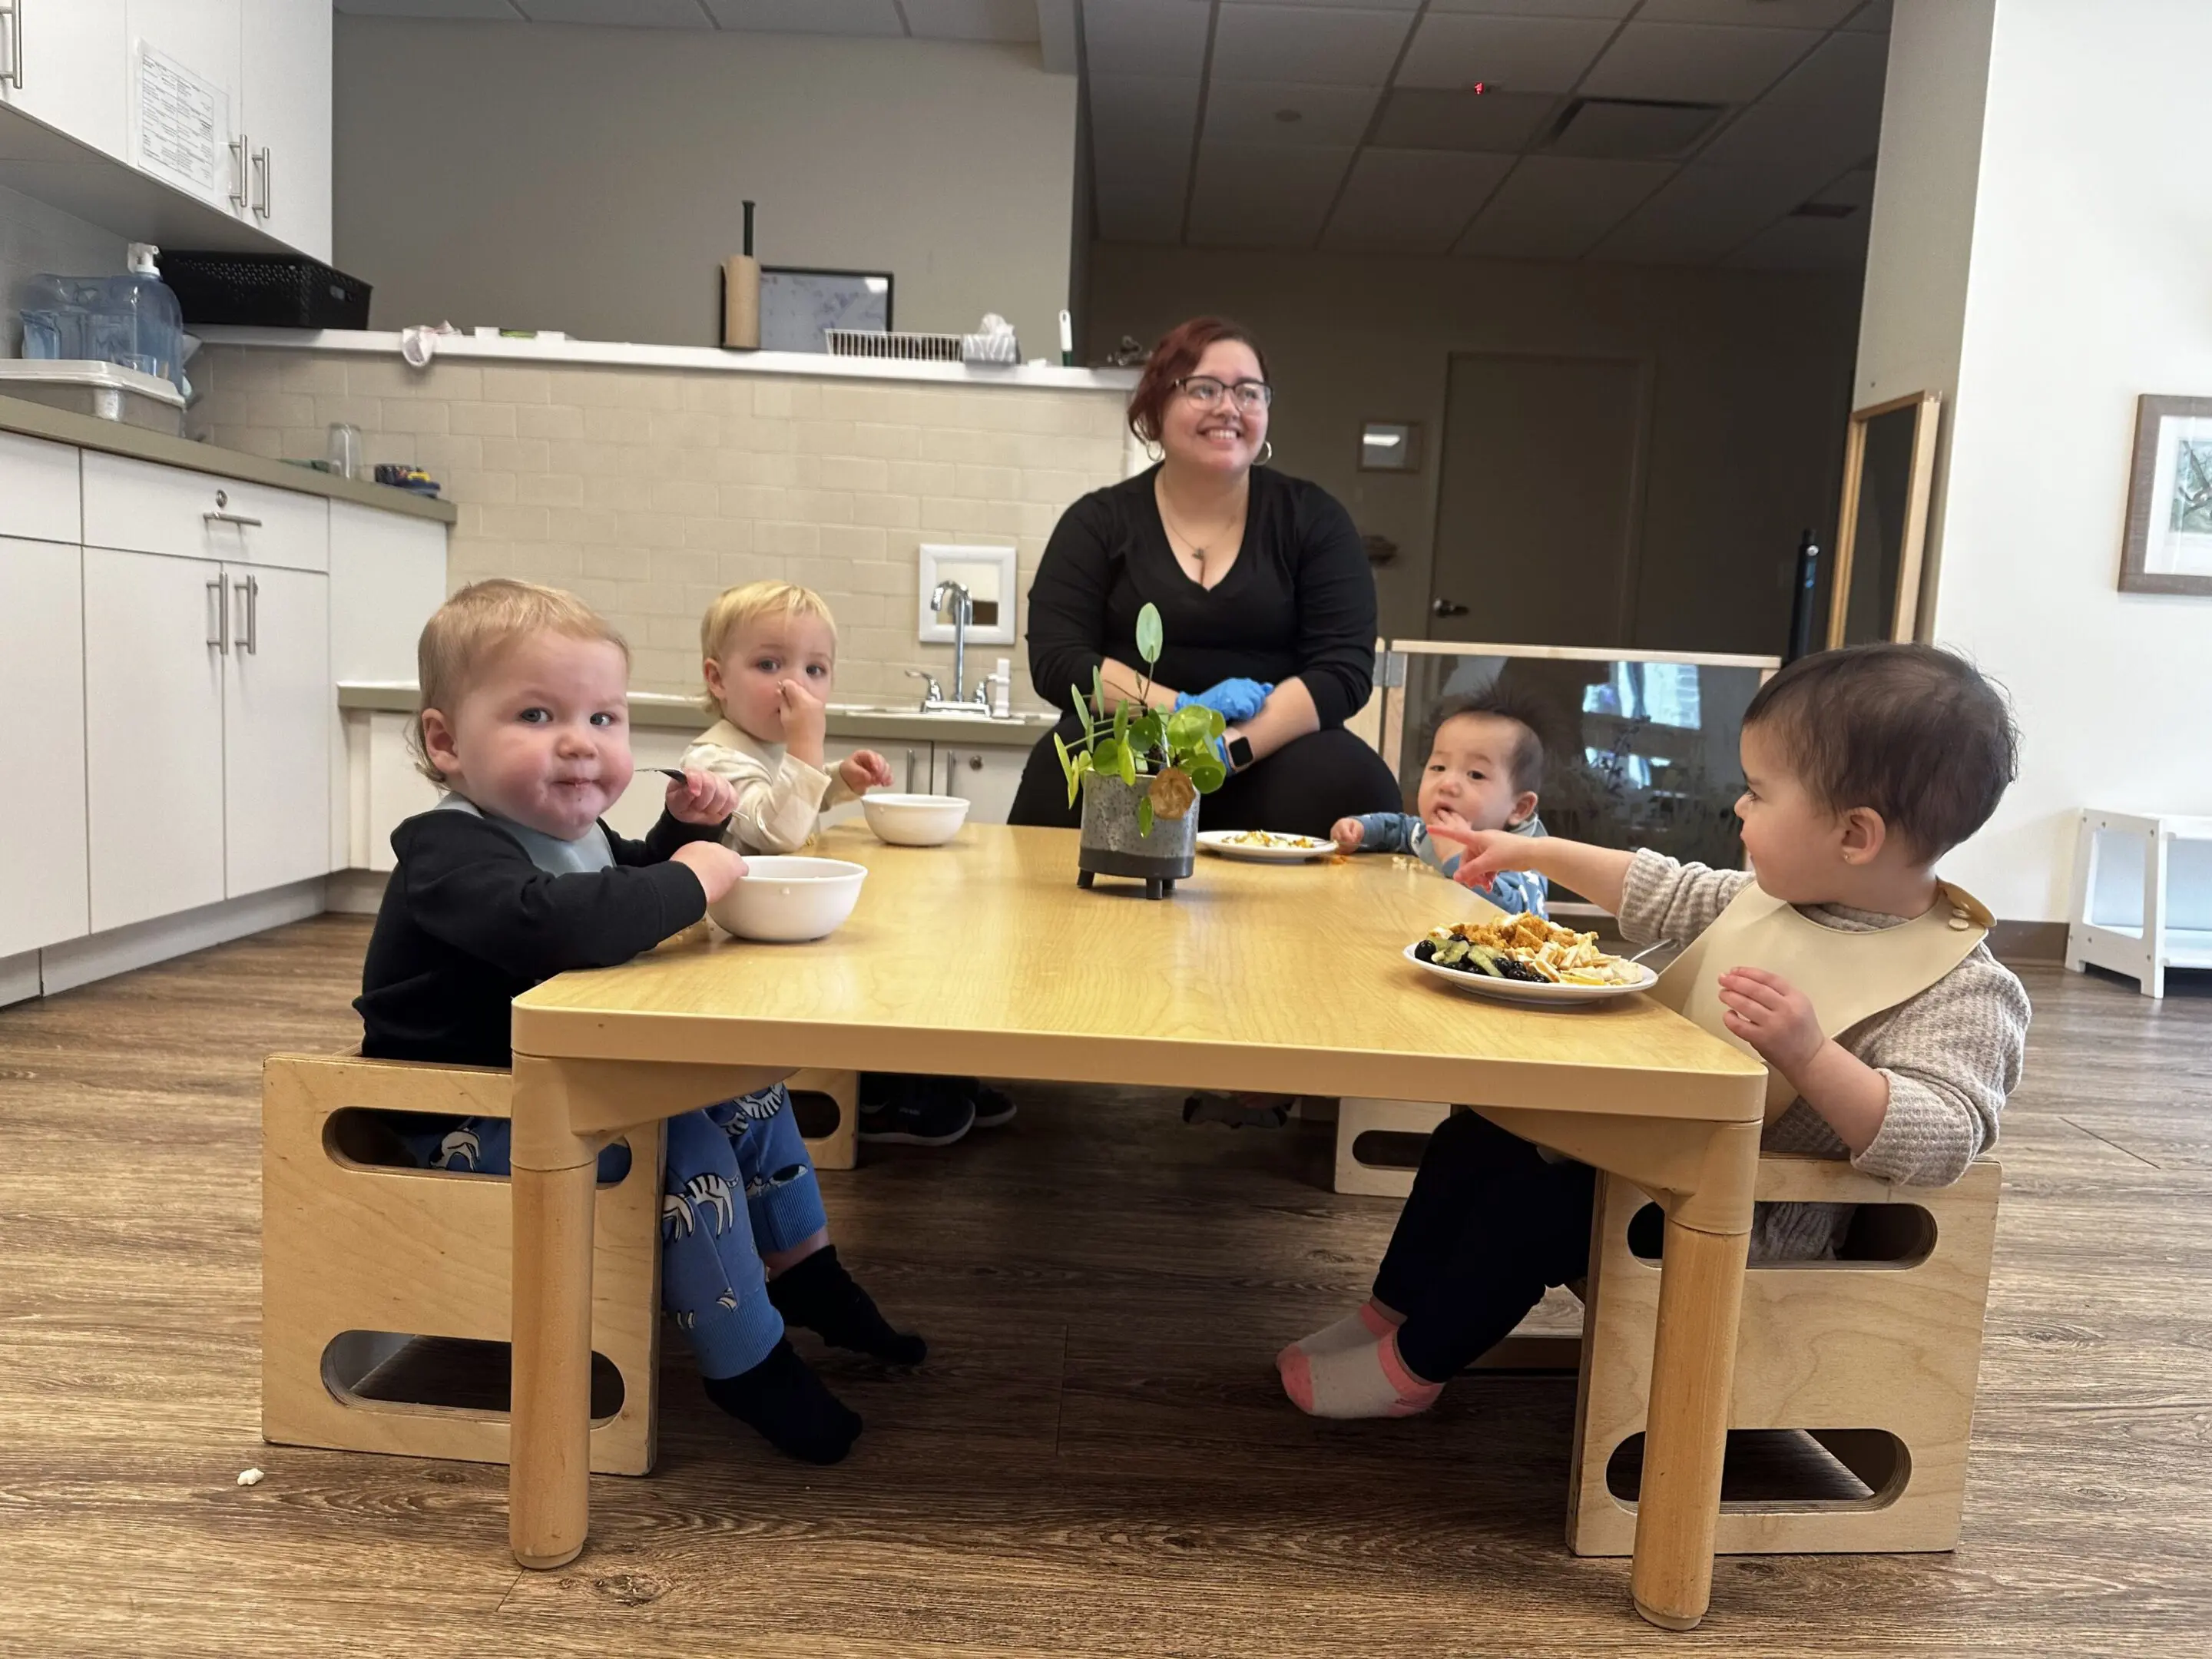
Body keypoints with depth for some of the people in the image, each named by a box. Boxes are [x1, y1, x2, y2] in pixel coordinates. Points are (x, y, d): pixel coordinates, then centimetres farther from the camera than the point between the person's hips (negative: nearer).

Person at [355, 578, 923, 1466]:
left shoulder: (576, 832, 4)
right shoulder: (451, 852, -25)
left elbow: (634, 887, 27)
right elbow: (554, 923, -48)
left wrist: (686, 829, 5)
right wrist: (689, 881, -34)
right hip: (466, 1124, -9)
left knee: (745, 1089, 8)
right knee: (688, 1148, -22)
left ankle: (808, 1276, 23)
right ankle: (749, 1366, -6)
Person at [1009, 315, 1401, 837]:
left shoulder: (1312, 519, 7)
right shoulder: (1099, 521, 8)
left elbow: (1344, 668, -3)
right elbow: (1056, 661, -2)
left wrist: (1230, 746, -19)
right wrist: (1185, 712, -16)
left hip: (1270, 762, 1)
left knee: (1350, 782, -31)